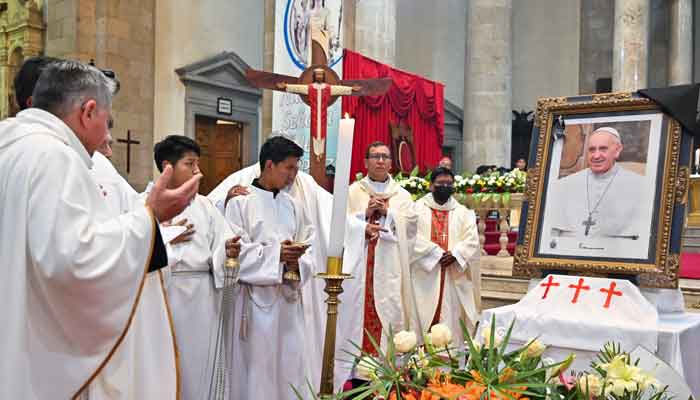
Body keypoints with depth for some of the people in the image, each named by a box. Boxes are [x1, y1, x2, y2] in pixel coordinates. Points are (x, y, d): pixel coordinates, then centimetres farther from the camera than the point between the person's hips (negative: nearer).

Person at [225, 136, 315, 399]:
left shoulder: (292, 206, 12)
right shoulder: (240, 202, -5)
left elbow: (308, 247, 8)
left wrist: (297, 263, -13)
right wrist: (276, 253, -20)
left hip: (289, 299, 5)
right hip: (256, 300, -5)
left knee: (289, 366, 8)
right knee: (257, 369, 0)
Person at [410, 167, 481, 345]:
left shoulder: (463, 213, 14)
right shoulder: (417, 209, 5)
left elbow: (472, 241, 3)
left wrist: (455, 253, -14)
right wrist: (436, 253, -16)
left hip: (453, 278, 2)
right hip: (424, 277, -2)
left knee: (451, 318, 1)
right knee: (422, 316, -4)